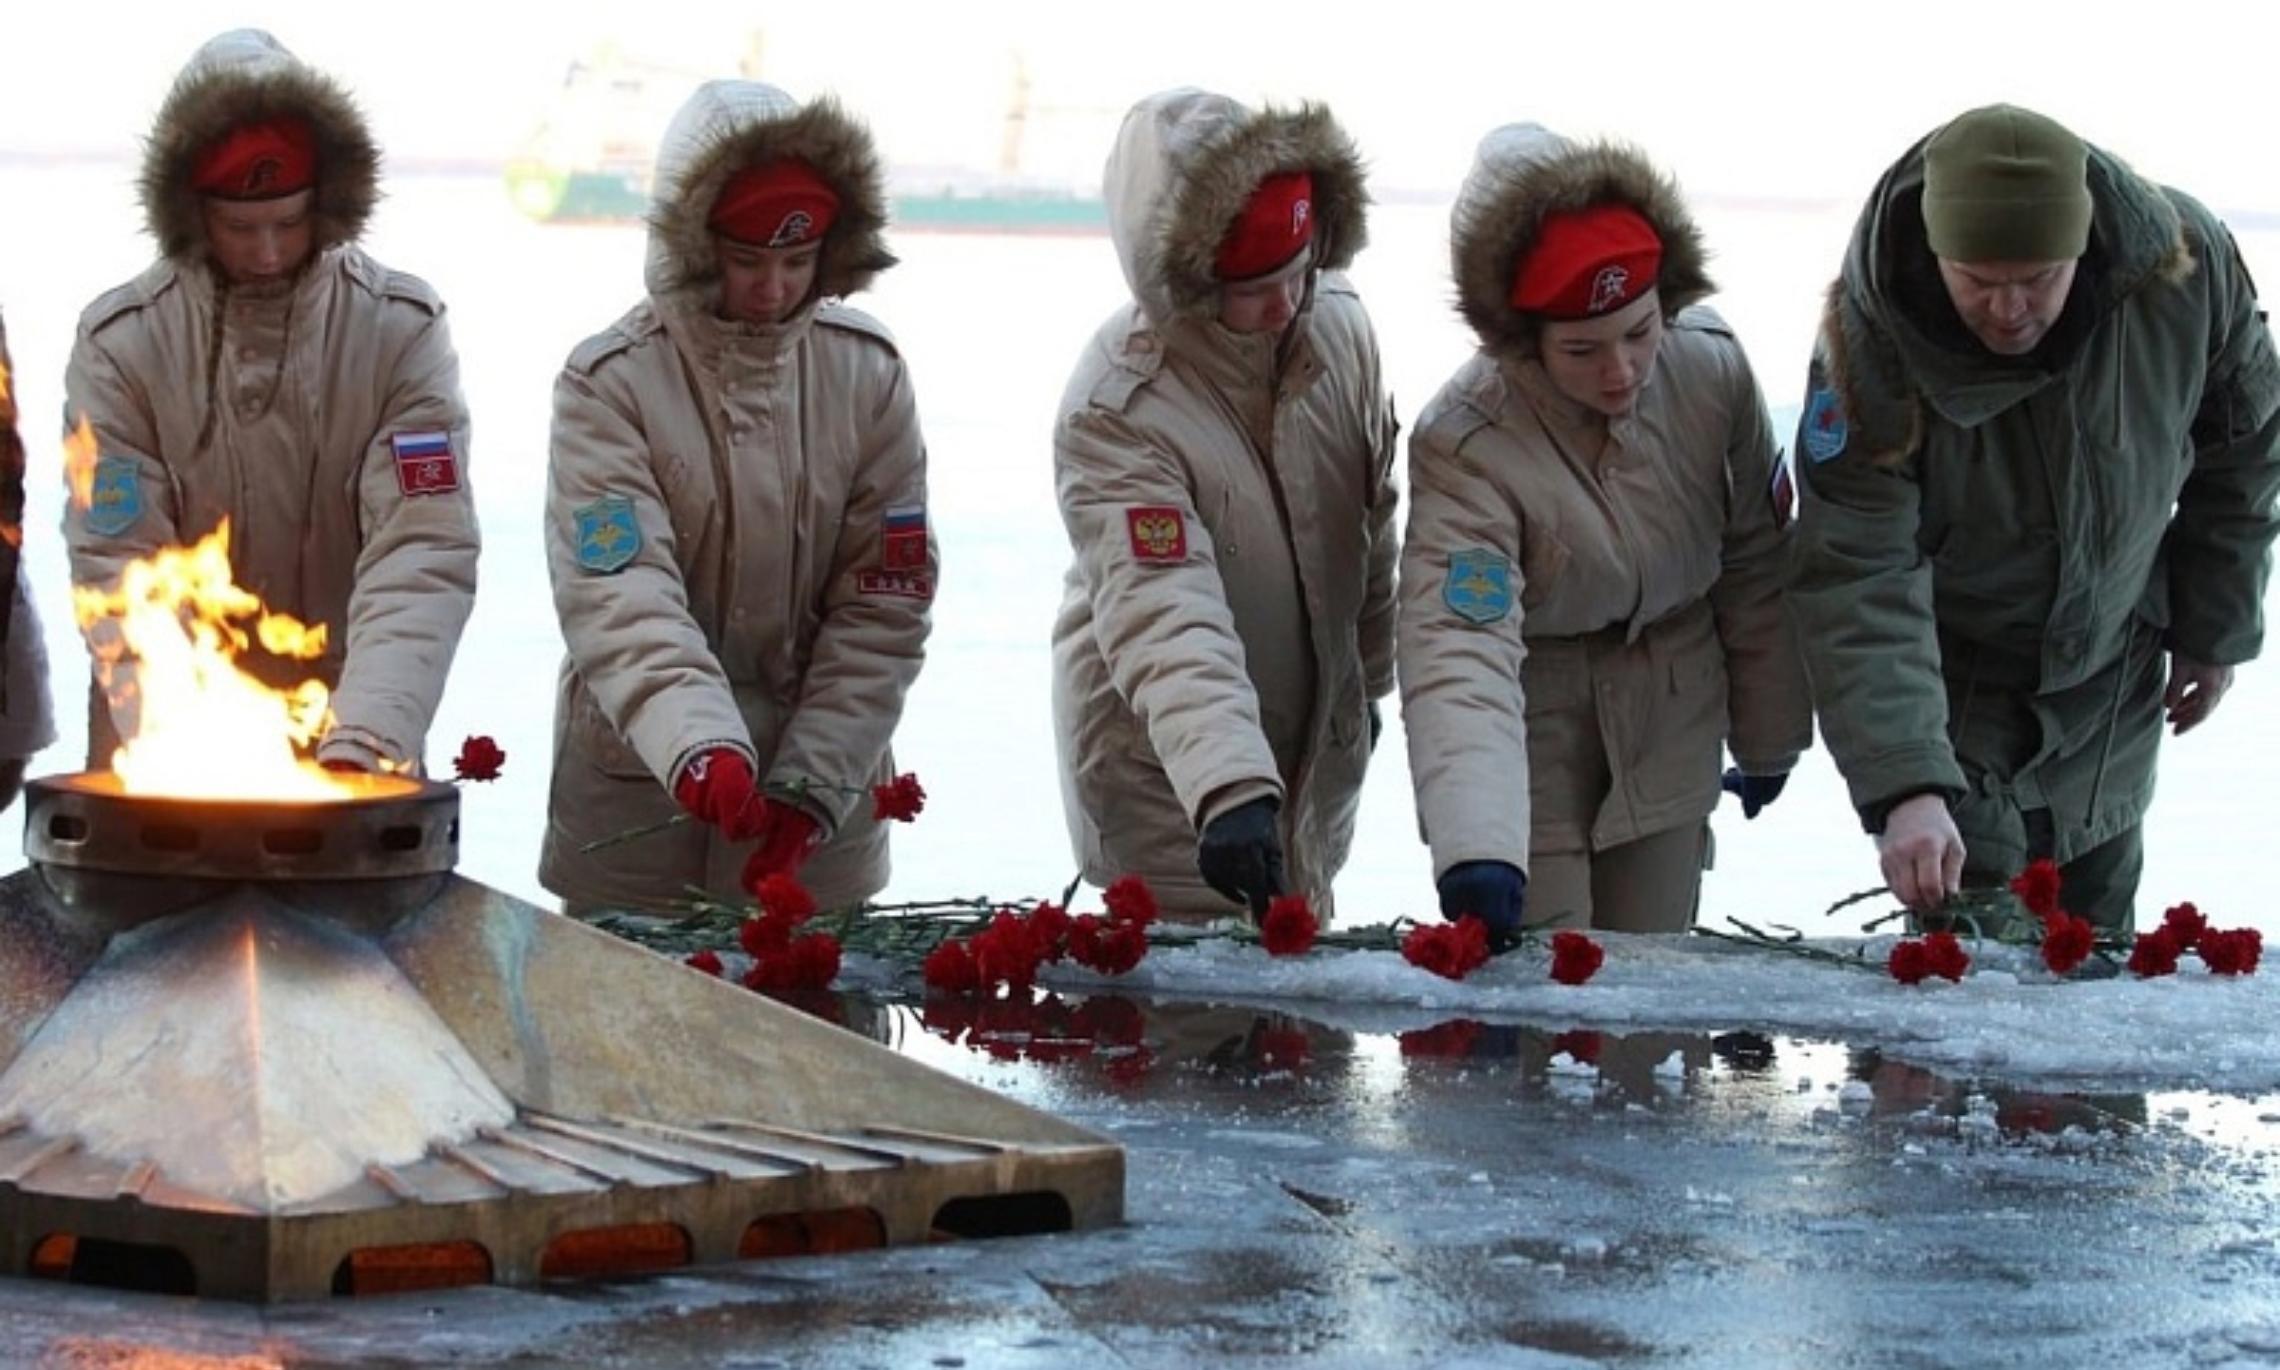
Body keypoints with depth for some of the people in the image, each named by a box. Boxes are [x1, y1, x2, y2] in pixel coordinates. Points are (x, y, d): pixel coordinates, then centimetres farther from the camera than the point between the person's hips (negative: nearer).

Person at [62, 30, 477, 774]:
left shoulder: (402, 328, -6)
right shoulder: (118, 341, -6)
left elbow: (425, 554, -15)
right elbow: (117, 572, -10)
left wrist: (365, 739, -29)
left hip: (351, 746, 0)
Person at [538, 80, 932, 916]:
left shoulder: (867, 374, 0)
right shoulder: (609, 382, -8)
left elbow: (885, 606, -1)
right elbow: (622, 602, -20)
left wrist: (811, 787, -12)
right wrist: (699, 748, -36)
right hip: (638, 803, -2)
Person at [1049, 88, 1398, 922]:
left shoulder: (1339, 327, -7)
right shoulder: (1116, 411, -26)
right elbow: (1167, 623, -36)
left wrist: (1368, 677, 20)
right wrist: (1229, 792, -48)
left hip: (1316, 749, 6)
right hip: (1164, 779, -6)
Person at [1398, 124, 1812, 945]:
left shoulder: (1710, 371, -16)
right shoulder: (1466, 446, -29)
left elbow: (1756, 566, 1)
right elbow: (1460, 658, -40)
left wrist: (1769, 733, 12)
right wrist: (1475, 849, -53)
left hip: (1669, 735, 4)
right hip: (1535, 745, -4)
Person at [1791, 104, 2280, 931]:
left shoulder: (2185, 266, -22)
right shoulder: (1869, 344, -30)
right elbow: (1859, 583, -33)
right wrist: (1905, 785, -44)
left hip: (2110, 676, 3)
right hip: (1954, 690, -3)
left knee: (2094, 938, 13)